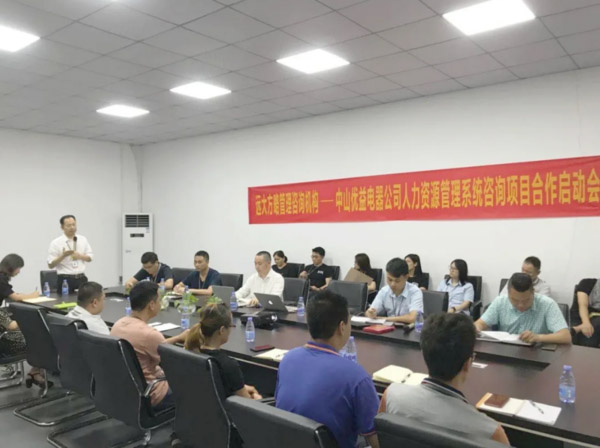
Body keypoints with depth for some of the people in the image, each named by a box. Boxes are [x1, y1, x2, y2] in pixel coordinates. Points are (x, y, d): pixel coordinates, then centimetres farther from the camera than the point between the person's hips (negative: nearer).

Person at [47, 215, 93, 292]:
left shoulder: (83, 239, 9)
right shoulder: (56, 243, -2)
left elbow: (90, 258, 11)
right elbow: (50, 265, -4)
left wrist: (80, 256, -8)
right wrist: (63, 256, -18)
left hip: (81, 279, 3)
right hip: (65, 280, -3)